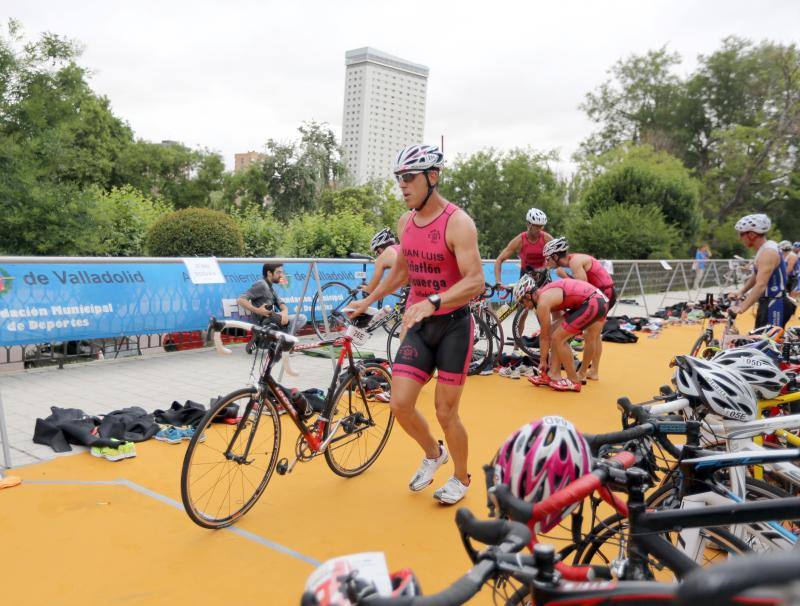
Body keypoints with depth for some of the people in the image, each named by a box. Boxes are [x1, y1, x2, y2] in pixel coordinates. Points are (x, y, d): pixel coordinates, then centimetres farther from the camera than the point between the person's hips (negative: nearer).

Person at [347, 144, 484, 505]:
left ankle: (461, 478, 28)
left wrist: (431, 302, -39)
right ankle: (433, 454, 30)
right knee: (400, 405, -1)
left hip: (453, 326, -5)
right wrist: (368, 301, 23)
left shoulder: (458, 223, -17)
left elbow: (475, 281, -26)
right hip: (418, 326, 6)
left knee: (445, 412, 2)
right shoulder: (405, 223, 4)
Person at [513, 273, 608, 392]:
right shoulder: (544, 292, 16)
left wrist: (542, 361, 8)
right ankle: (553, 376, 15)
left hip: (594, 303, -10)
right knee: (554, 331, 13)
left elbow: (544, 337, -4)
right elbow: (547, 334, 24)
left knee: (557, 338, -6)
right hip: (593, 300, 10)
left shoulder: (543, 302, -12)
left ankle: (573, 381, 3)